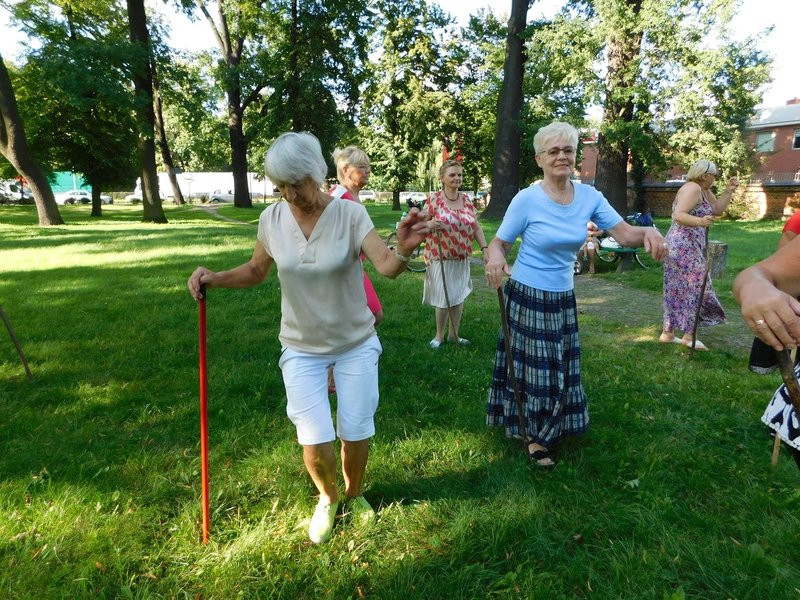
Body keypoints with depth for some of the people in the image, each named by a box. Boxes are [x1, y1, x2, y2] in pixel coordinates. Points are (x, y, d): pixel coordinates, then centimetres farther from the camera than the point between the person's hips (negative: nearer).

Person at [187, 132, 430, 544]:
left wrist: (403, 249, -50)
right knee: (315, 441, -1)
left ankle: (354, 494, 43)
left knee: (356, 433, 9)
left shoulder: (350, 214, -16)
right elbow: (256, 271, 8)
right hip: (302, 349, 2)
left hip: (357, 344, -1)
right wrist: (216, 278, -10)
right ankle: (327, 498, 35)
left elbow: (387, 267, -27)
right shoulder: (272, 218, -7)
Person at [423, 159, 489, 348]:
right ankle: (439, 335, 19)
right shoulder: (434, 199, -7)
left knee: (459, 297, 10)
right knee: (444, 298, -1)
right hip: (441, 258, -5)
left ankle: (453, 334, 26)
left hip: (462, 258, 5)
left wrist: (484, 248, -1)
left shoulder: (466, 200, 6)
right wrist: (430, 224, -25)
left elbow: (476, 227, 8)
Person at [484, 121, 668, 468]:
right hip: (527, 296, -5)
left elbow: (624, 234, -6)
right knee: (532, 366, 7)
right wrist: (494, 260, -35)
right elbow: (499, 243, -12)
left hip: (563, 297, 5)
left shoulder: (589, 196, -2)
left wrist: (647, 232, -28)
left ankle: (540, 430, 41)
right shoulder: (527, 199, -15)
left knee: (559, 367, 17)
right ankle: (533, 434, 30)